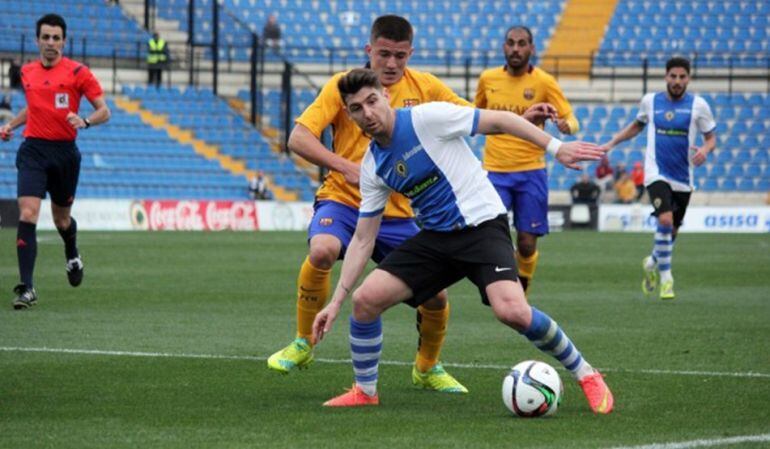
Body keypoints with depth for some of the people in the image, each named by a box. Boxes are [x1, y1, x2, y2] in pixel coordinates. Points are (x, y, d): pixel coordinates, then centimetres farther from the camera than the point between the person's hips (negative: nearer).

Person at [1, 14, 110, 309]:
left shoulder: (78, 73, -5)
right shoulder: (27, 72, 9)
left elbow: (104, 111, -5)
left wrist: (85, 122, -25)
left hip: (65, 152, -1)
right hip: (33, 151, 2)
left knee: (61, 219, 14)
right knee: (27, 215, -15)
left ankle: (73, 257, 50)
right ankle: (26, 288, -17)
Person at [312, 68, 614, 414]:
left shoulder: (426, 118, -13)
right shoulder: (372, 165, 5)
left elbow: (499, 120, -8)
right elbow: (363, 239, 10)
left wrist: (556, 148, -15)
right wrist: (336, 301, 4)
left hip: (483, 225, -6)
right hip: (435, 237, 6)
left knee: (511, 310, -28)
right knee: (366, 299, -9)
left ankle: (585, 375, -7)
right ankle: (365, 391, 13)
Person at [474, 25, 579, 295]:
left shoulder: (544, 82, -3)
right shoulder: (488, 79, 5)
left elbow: (571, 120, -4)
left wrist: (565, 126, -25)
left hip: (530, 171, -1)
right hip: (495, 171, 1)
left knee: (527, 243, -1)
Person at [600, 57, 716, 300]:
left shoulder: (698, 105, 0)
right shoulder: (650, 101, 3)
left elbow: (711, 138, 5)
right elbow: (637, 125, 22)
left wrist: (705, 150, -17)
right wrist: (612, 143, 16)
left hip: (683, 179, 2)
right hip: (656, 173, -2)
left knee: (672, 231, 11)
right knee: (665, 220, -24)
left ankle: (652, 263, 42)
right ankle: (665, 277, -12)